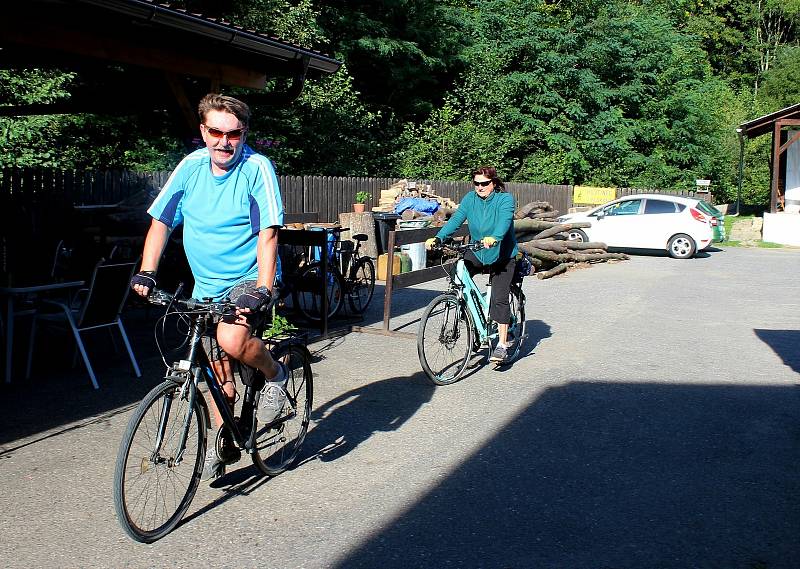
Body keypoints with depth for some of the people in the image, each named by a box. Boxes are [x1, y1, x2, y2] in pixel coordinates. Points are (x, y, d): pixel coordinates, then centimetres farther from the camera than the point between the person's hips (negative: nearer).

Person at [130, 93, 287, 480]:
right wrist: (147, 272, -8)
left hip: (248, 279, -5)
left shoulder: (257, 168, -14)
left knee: (231, 339, -32)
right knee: (220, 374, 11)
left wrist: (263, 290, -30)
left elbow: (267, 234, -20)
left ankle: (274, 373, -1)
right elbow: (161, 222, 4)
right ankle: (223, 443, 32)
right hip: (207, 285, 5)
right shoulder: (192, 166, -1)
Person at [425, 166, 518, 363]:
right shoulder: (470, 198, -4)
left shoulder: (505, 199, -15)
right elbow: (456, 219, -15)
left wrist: (494, 238, -55)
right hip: (476, 252, 4)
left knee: (499, 298, -13)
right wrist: (437, 238, -32)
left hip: (502, 255, -4)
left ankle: (502, 344, -3)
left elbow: (504, 221, -33)